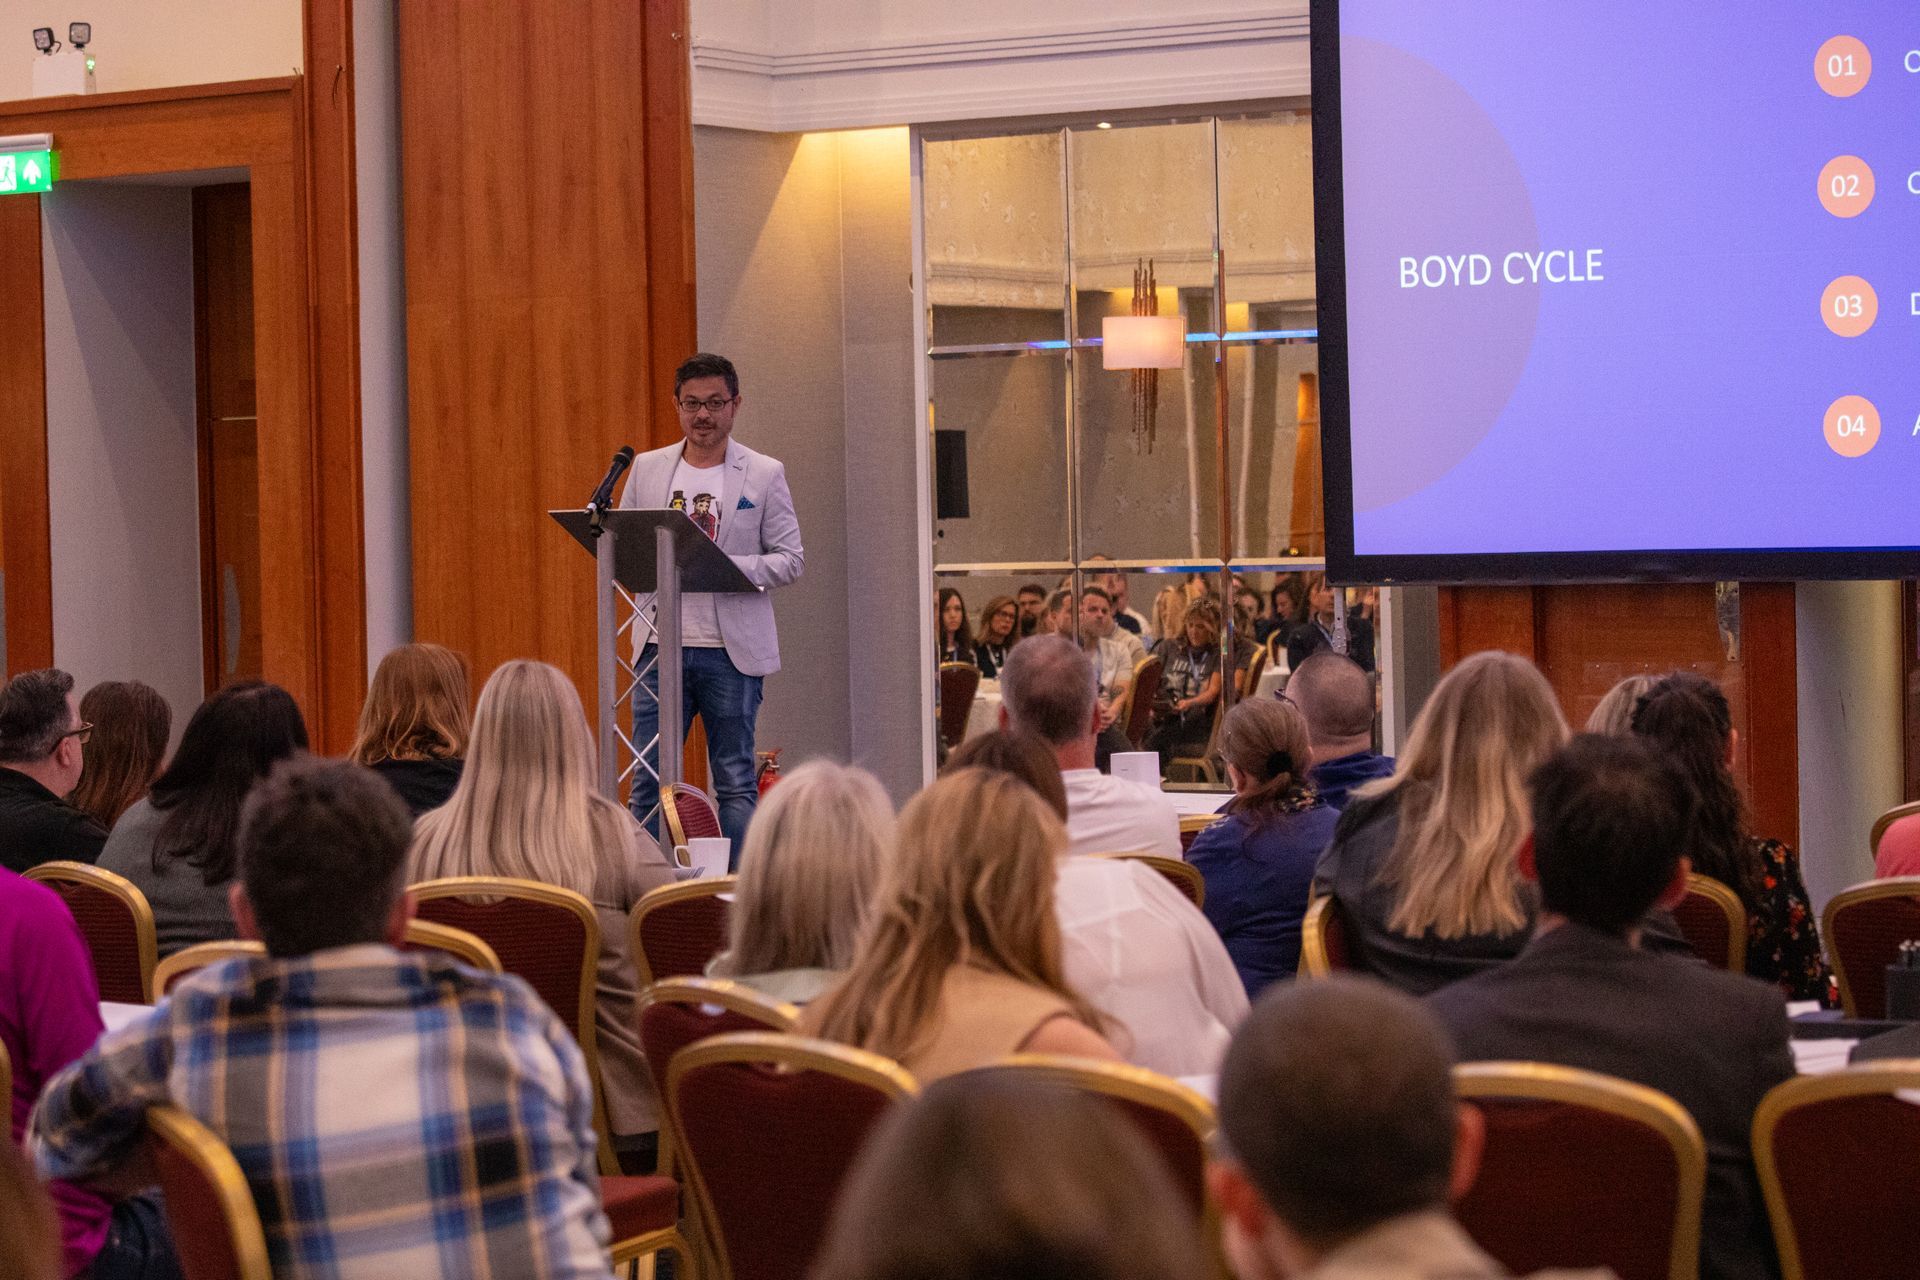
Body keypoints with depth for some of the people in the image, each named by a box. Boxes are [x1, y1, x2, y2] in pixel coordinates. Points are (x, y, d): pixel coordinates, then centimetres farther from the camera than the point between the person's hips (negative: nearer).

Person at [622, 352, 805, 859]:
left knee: (736, 783, 3)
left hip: (731, 651, -2)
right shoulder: (647, 469, 11)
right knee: (648, 782, 1)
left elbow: (790, 561, 0)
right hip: (660, 646, 2)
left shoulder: (764, 475, 3)